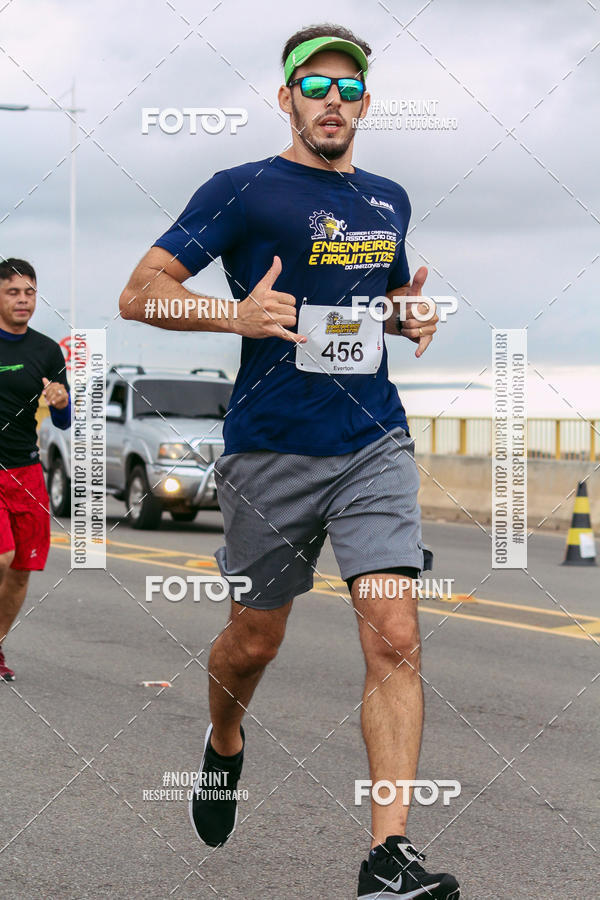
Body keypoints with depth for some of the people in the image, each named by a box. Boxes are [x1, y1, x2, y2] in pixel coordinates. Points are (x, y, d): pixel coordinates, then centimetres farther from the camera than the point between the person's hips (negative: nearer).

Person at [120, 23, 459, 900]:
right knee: (254, 642, 11)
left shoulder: (388, 199, 14)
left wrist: (412, 316, 7)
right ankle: (224, 745, 45)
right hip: (272, 452, -3)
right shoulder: (243, 191, -3)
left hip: (374, 443, 3)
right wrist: (237, 314, -22)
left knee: (395, 638, -12)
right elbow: (139, 294, -6)